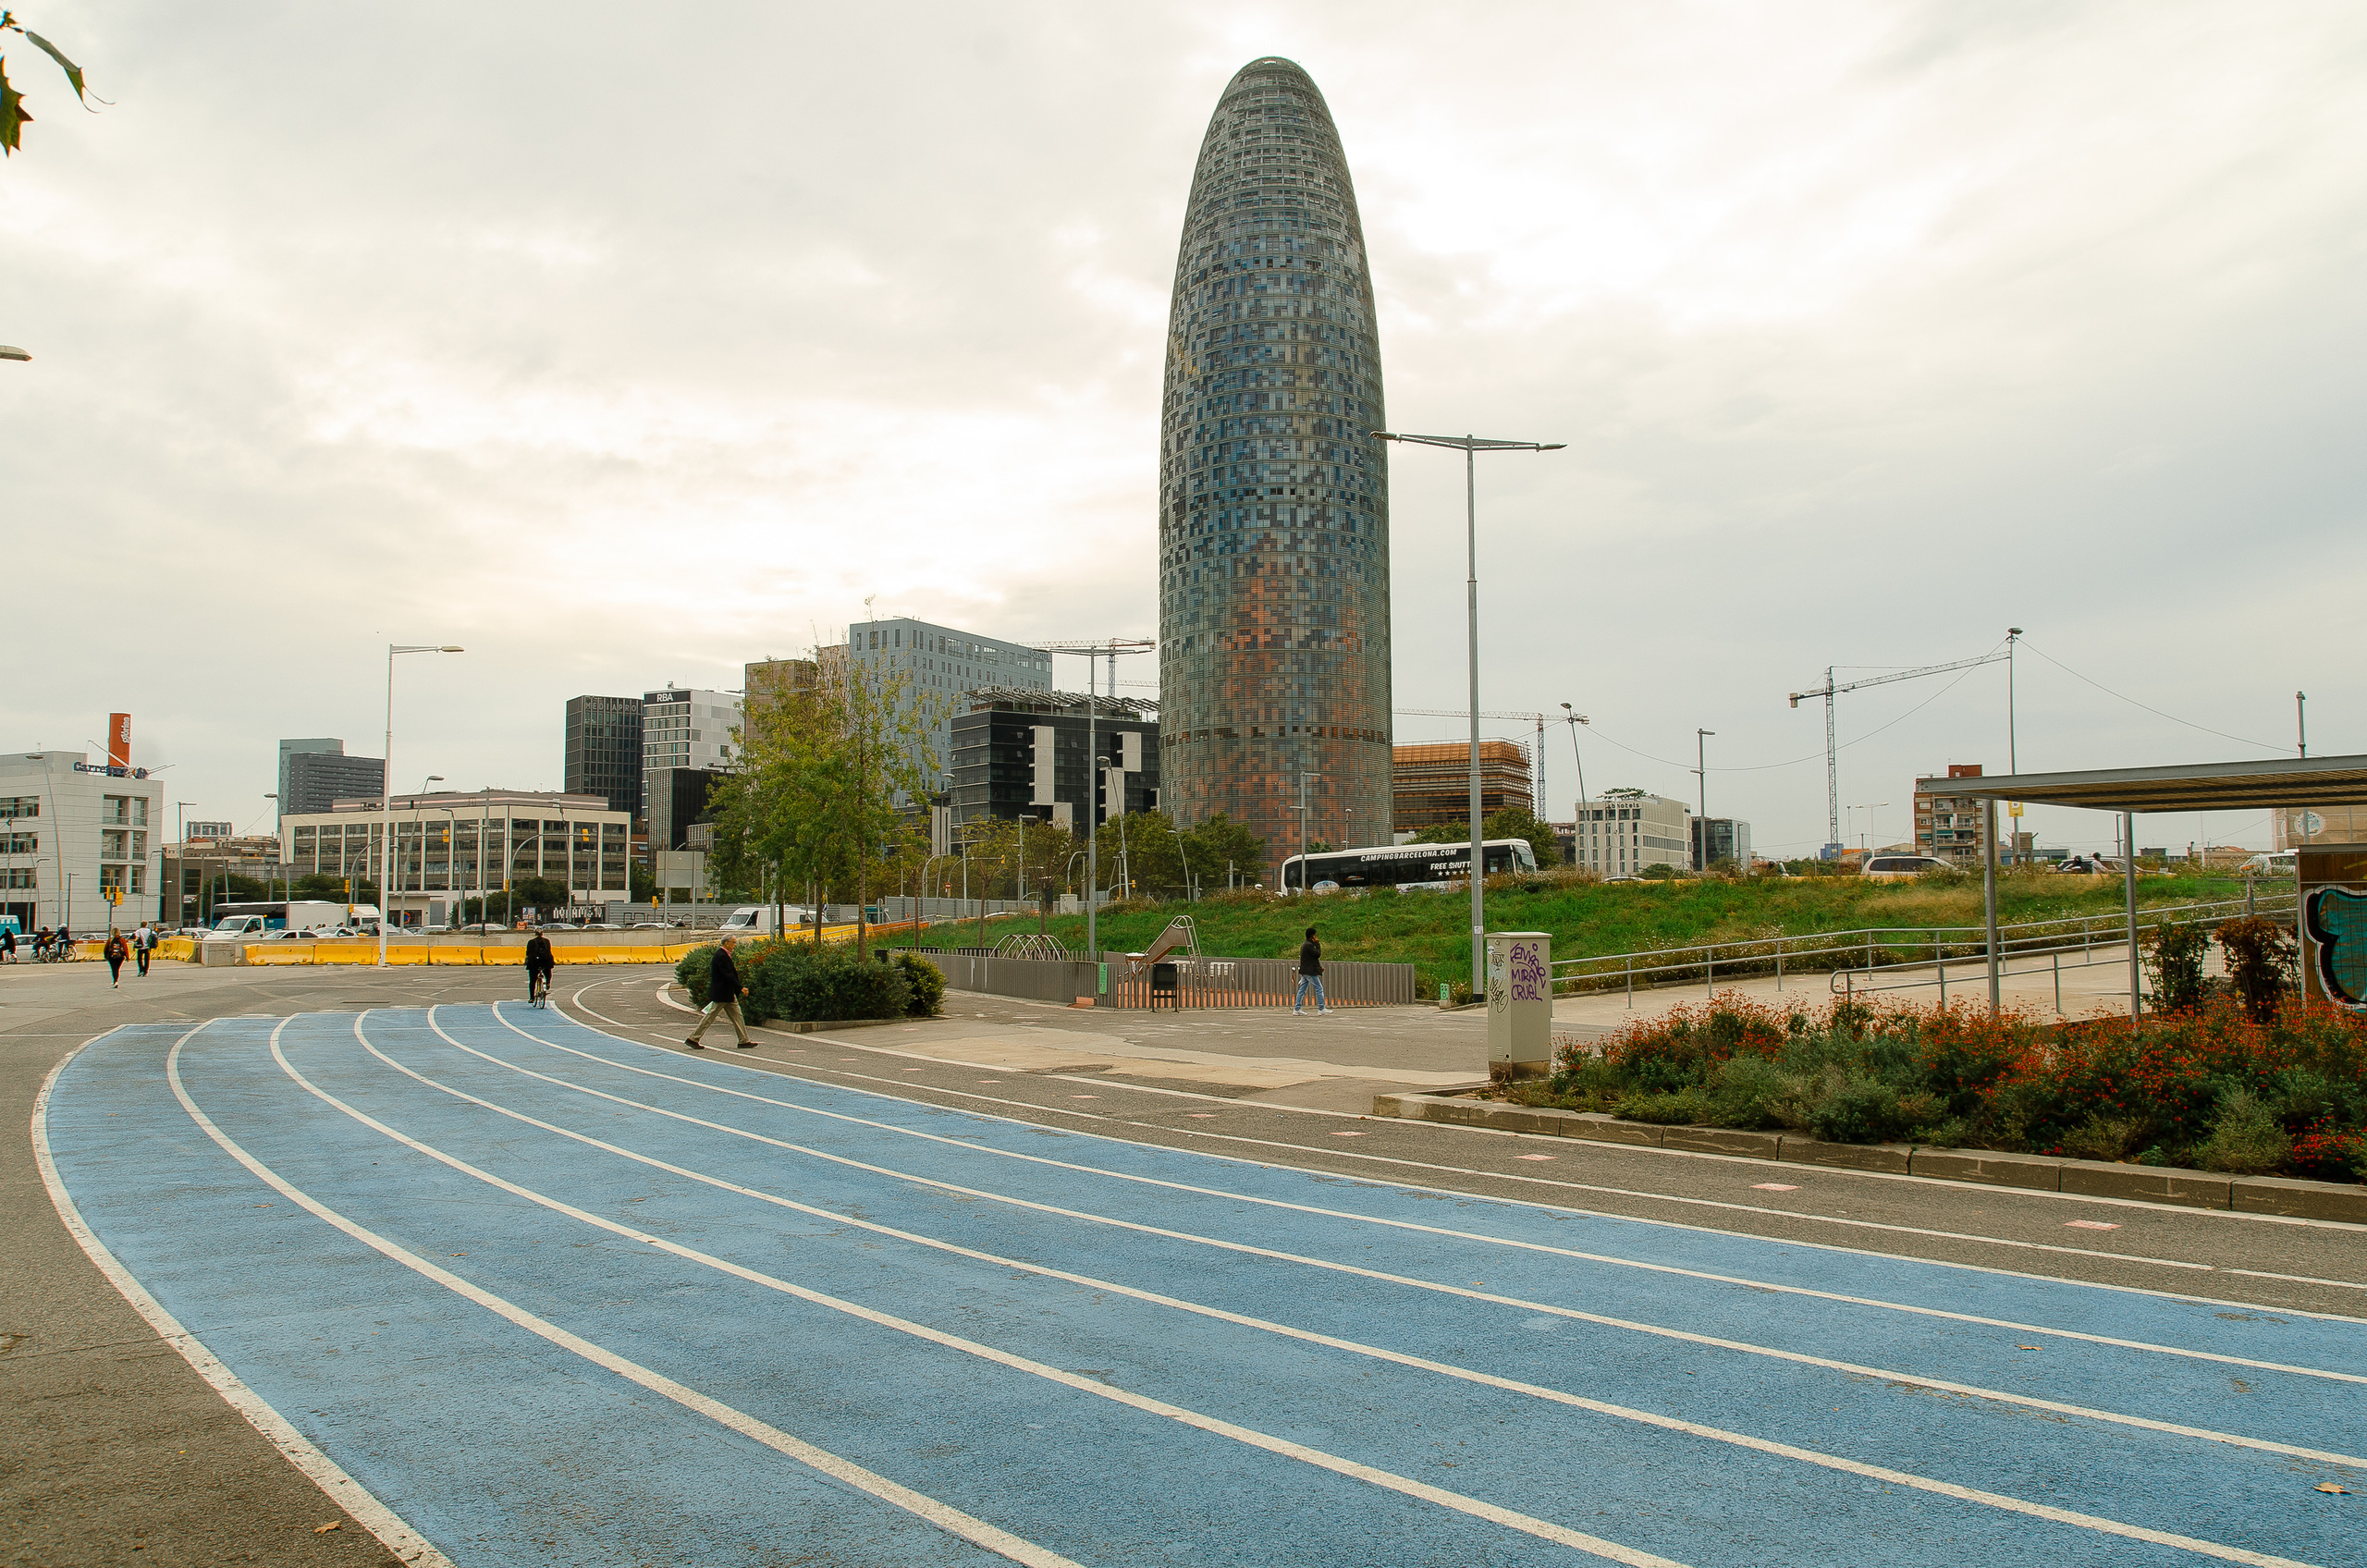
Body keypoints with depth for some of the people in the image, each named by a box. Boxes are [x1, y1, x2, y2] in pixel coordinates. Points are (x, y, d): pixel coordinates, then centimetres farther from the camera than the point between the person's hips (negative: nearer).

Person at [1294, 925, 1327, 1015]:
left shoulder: (1304, 944, 17)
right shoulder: (1308, 945, -17)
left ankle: (1297, 1009, 6)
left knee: (1302, 990, 8)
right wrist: (1317, 944, -5)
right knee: (1319, 988, -2)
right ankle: (1321, 1009, 1)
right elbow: (1318, 954, -16)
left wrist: (1319, 966, 15)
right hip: (1310, 971, -10)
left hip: (1304, 971, 10)